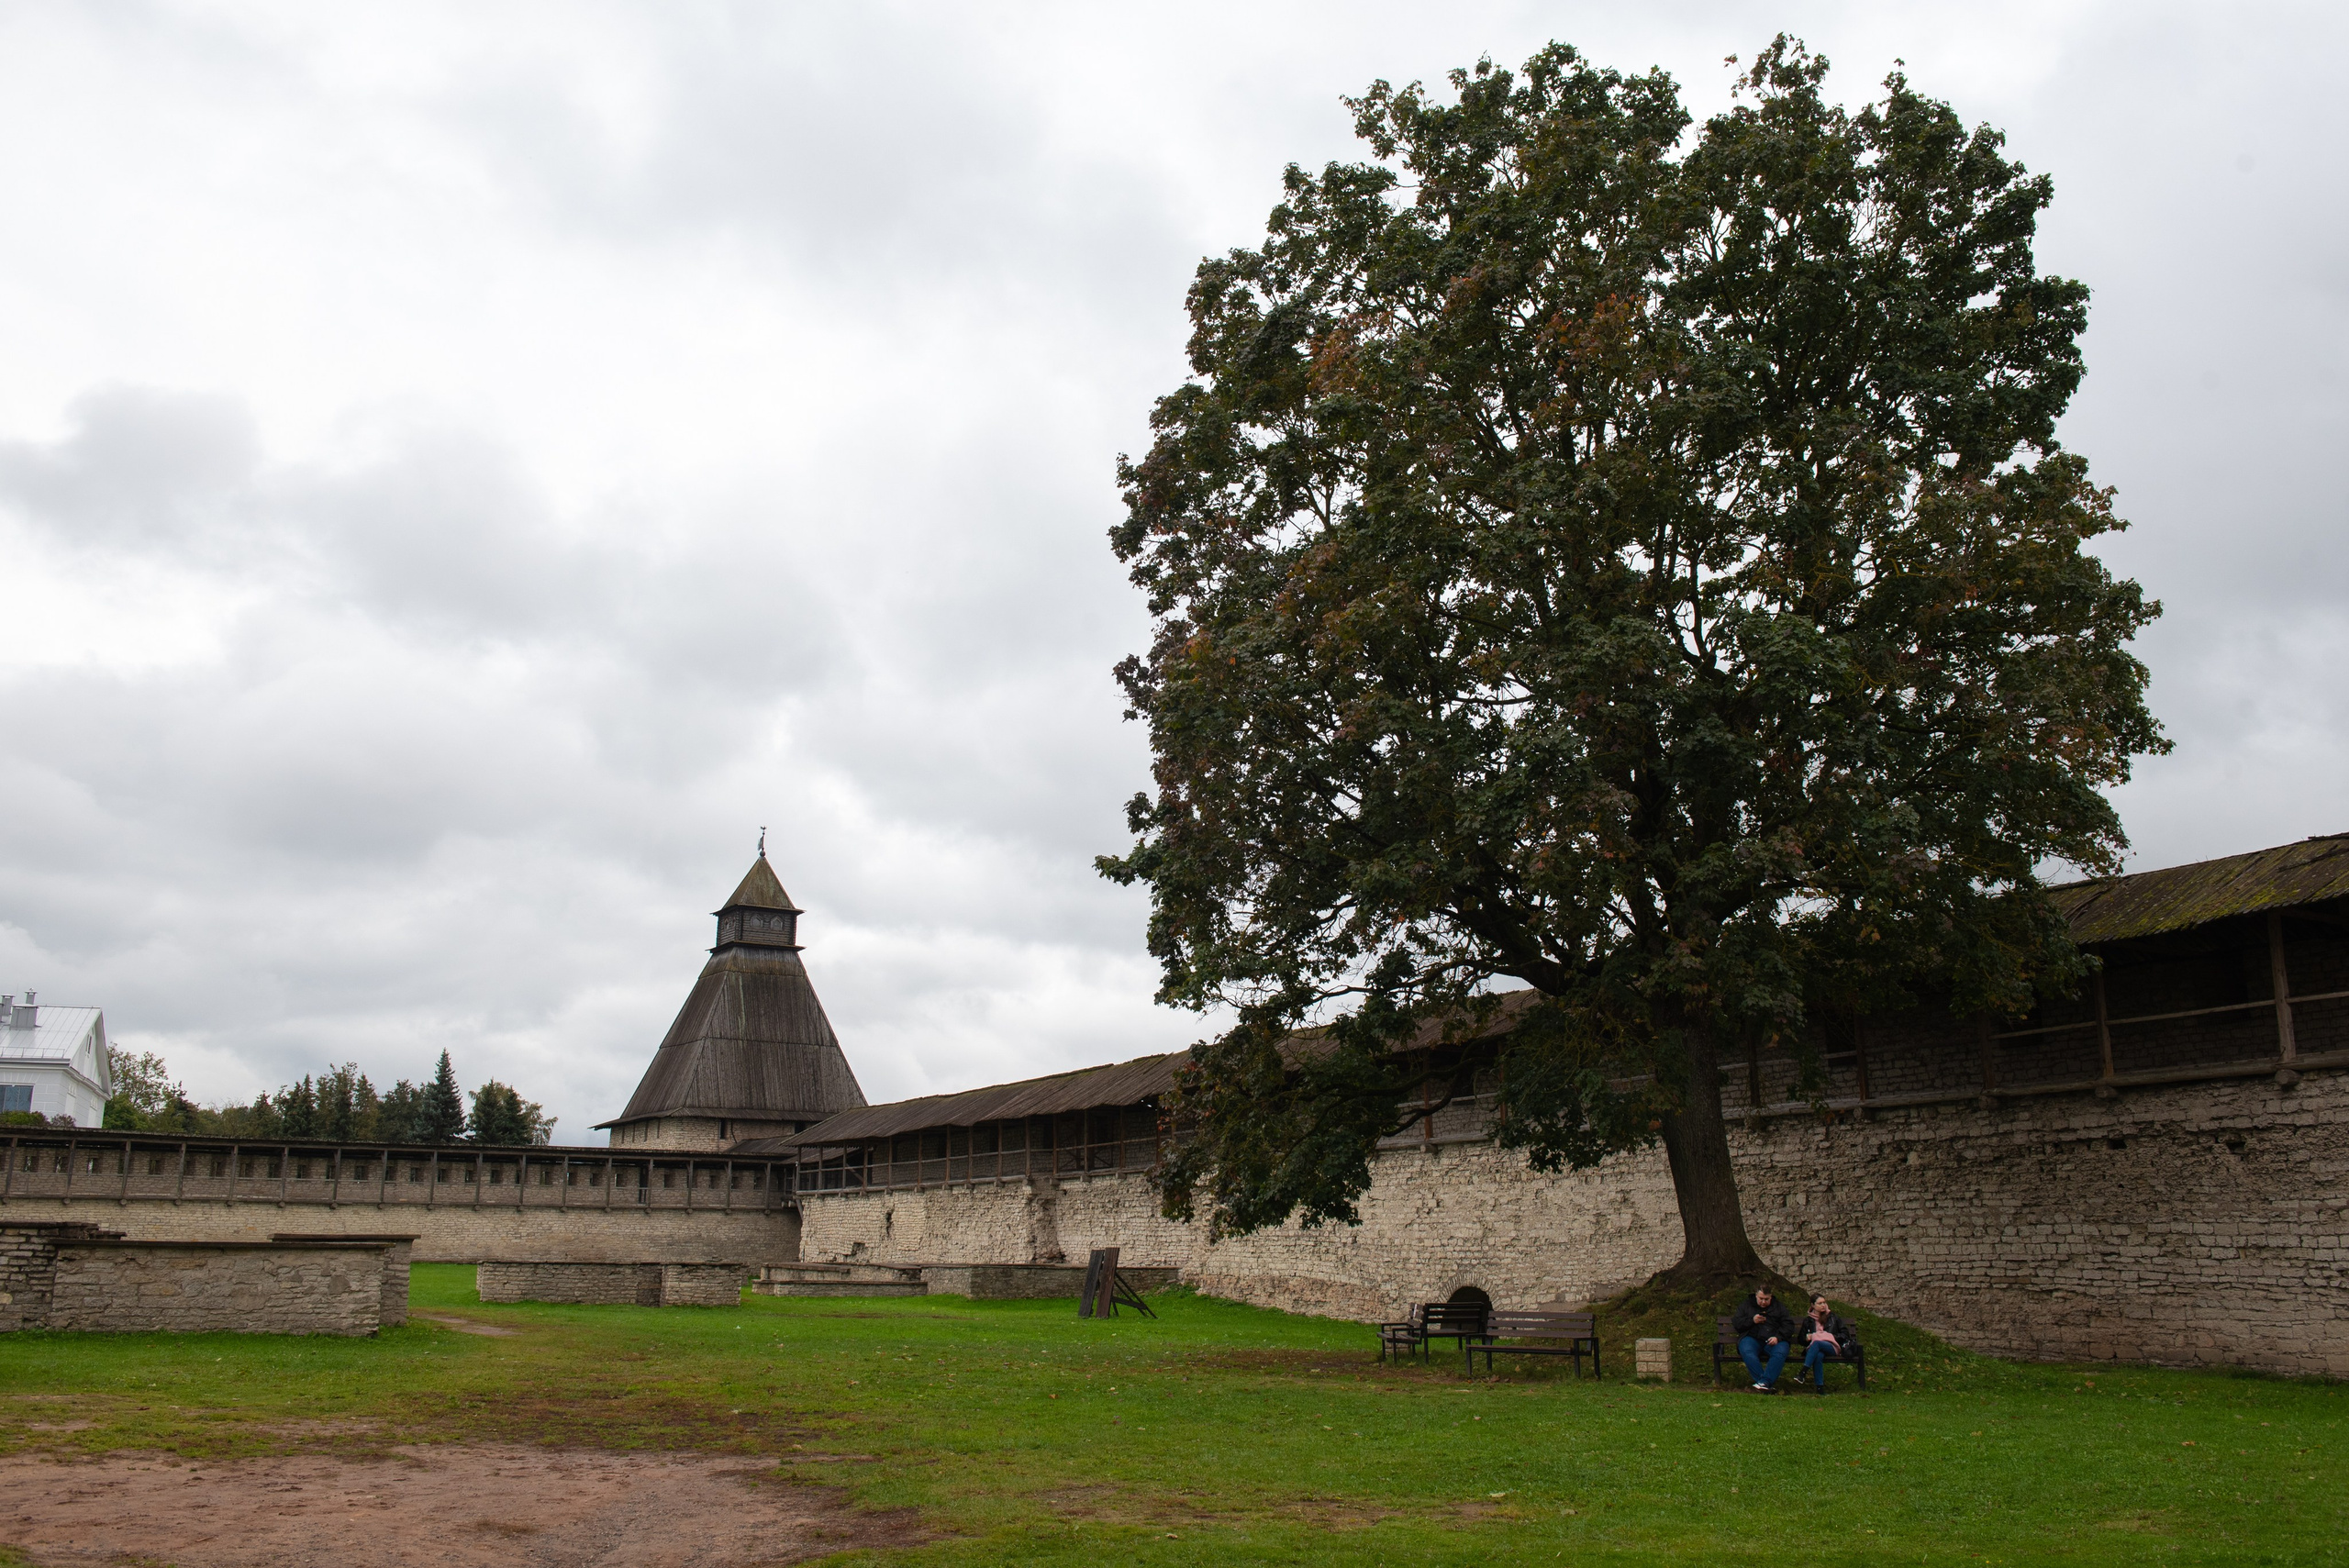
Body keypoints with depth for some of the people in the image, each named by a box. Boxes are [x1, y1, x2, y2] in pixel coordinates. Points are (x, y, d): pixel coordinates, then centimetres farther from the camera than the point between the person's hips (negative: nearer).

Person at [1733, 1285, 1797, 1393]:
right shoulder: (1747, 1306, 19)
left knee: (1780, 1353, -35)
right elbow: (1735, 1322, 11)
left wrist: (1778, 1337, -9)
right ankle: (1768, 1383, -39)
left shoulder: (1779, 1308, 19)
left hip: (1773, 1340, 0)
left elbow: (1789, 1326, 9)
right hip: (1752, 1338, 0)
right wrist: (1752, 1320, -5)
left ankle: (1764, 1382, -41)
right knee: (1747, 1352, -35)